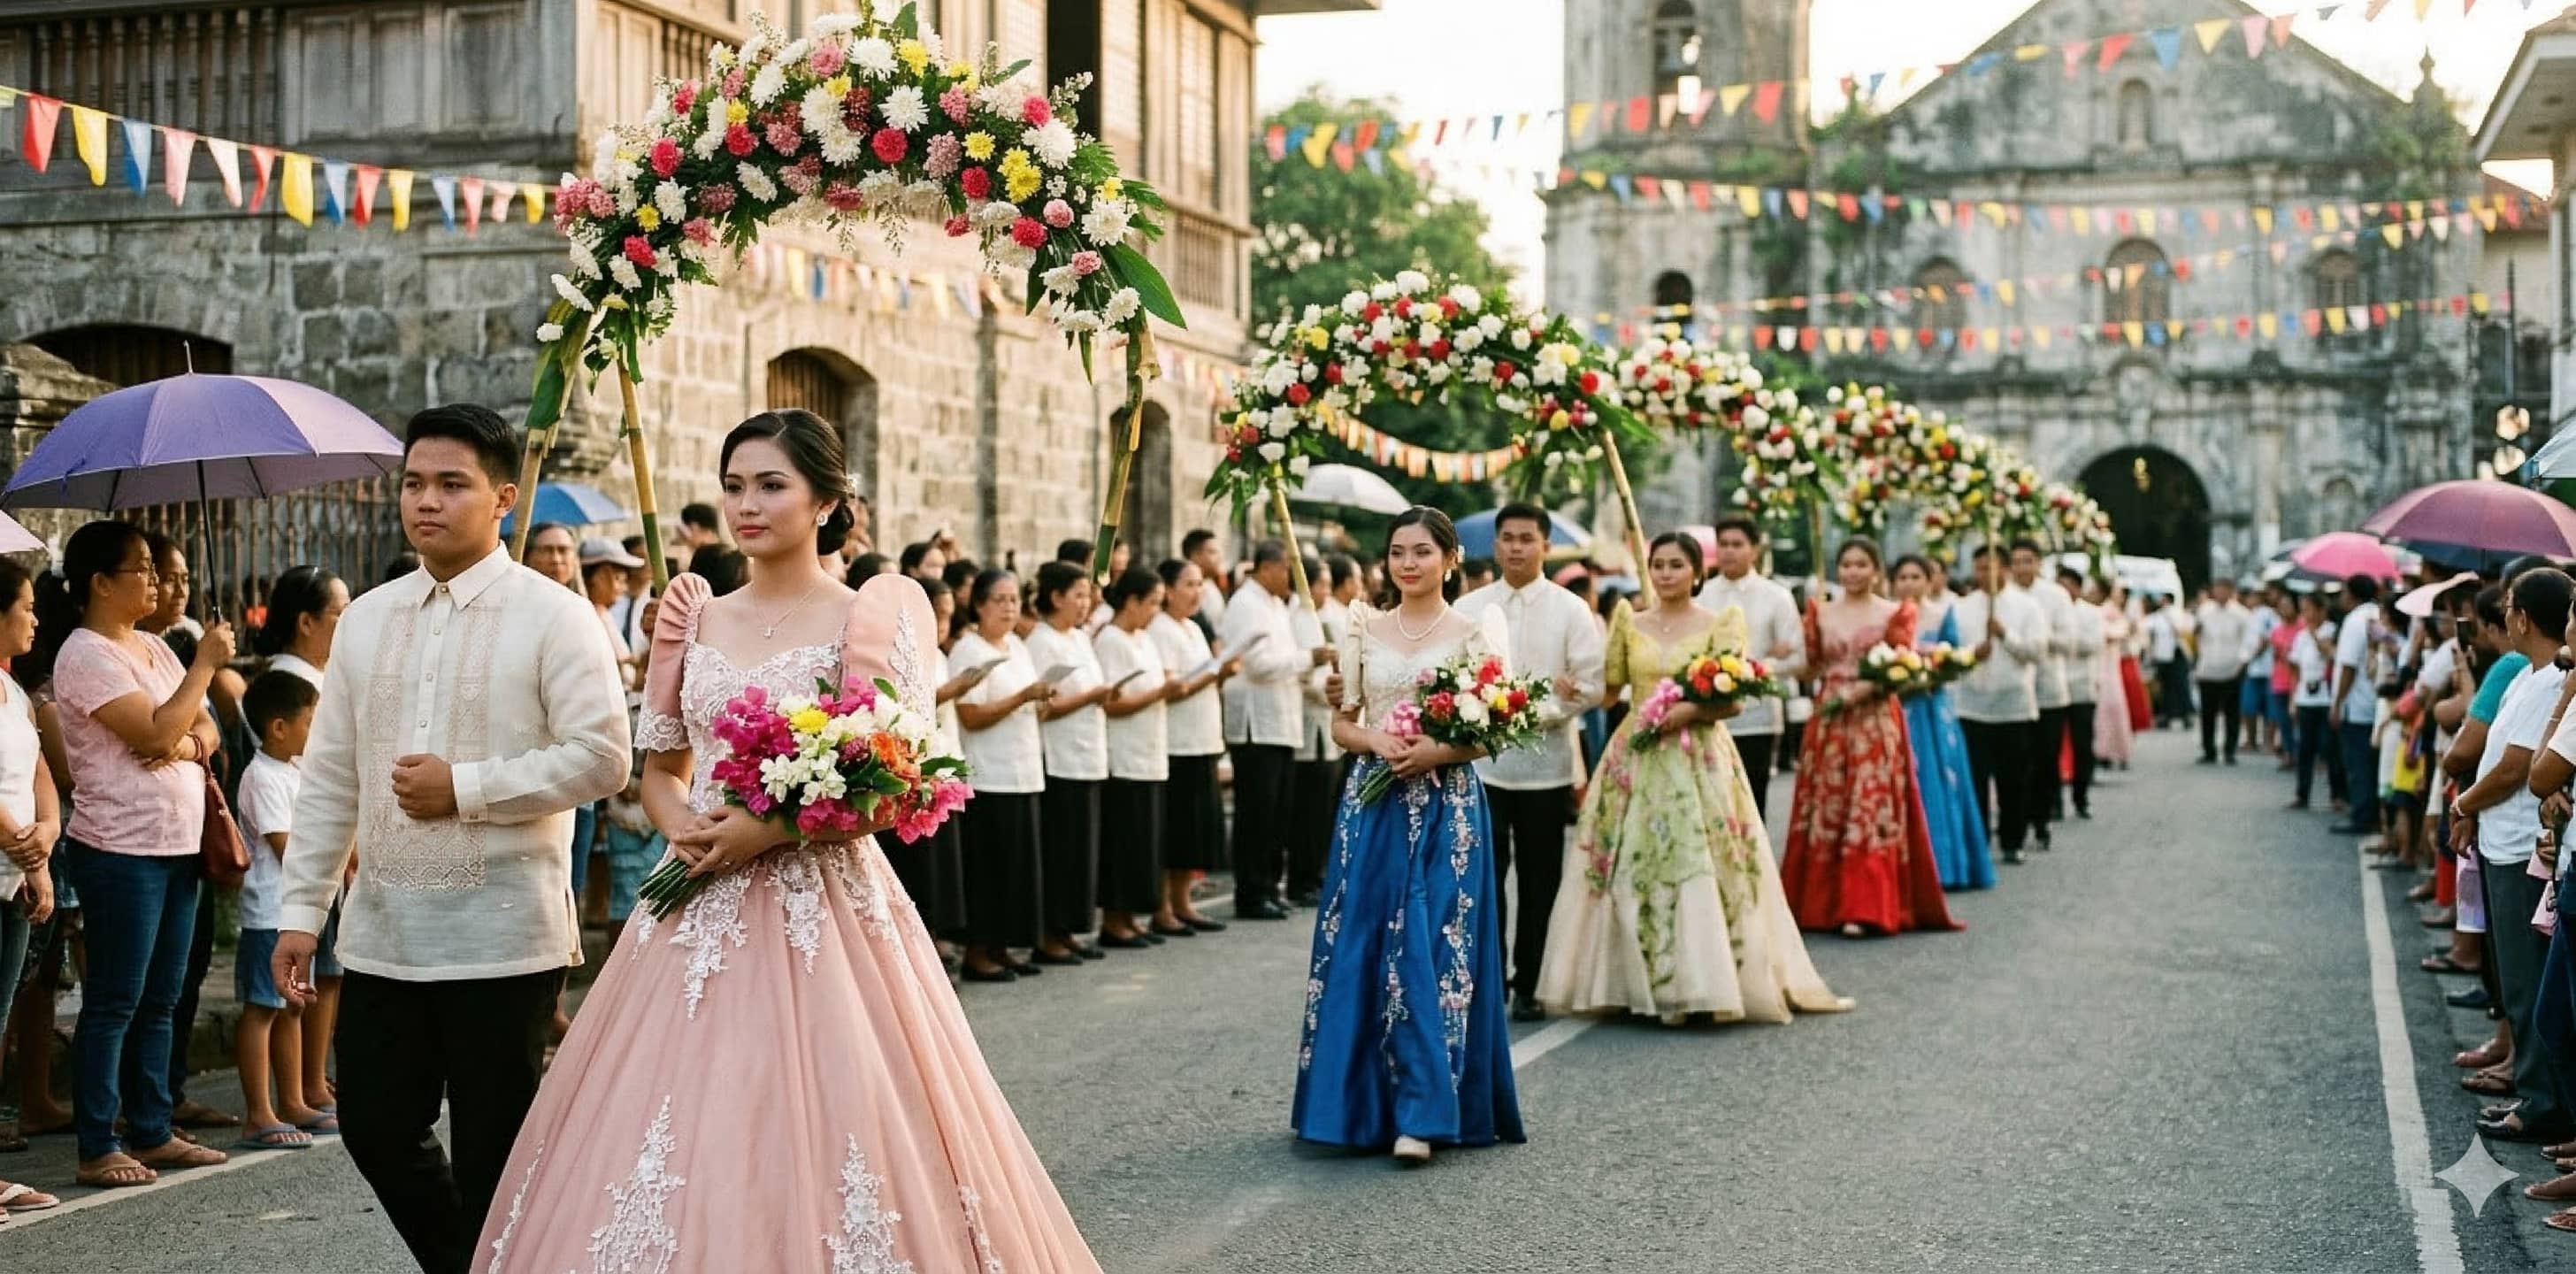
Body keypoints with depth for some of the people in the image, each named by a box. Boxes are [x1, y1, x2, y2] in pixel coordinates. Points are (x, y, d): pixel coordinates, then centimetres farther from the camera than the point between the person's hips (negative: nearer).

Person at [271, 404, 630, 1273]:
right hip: (382, 933, 5)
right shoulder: (367, 619, 10)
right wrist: (301, 909, 9)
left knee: (493, 1161, 3)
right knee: (377, 1133, 11)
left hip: (502, 938, -5)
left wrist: (465, 789, -15)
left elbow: (601, 759, -13)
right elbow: (328, 779, 13)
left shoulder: (553, 617, -6)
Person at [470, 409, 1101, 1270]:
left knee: (812, 1131, -6)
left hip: (819, 913, -4)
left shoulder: (868, 619, -3)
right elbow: (660, 767, 16)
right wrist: (679, 824, -5)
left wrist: (767, 830, -17)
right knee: (683, 1134, 3)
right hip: (700, 916, 4)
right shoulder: (697, 618, 11)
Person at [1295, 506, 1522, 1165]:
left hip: (1446, 807, -3)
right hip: (1373, 806, 3)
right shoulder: (1364, 633, 9)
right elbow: (1342, 723, 10)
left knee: (1433, 951, -7)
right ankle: (1366, 1103, 12)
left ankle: (1423, 1112, -8)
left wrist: (1436, 752, -17)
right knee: (1363, 945, 2)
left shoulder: (1473, 634, 2)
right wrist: (1376, 741, -10)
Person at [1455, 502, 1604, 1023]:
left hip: (1546, 766, 0)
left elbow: (1591, 686, -2)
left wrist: (1535, 713, -15)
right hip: (1480, 762, 0)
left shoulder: (1571, 610, 3)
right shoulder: (1468, 608, 7)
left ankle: (1527, 986, 15)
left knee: (1539, 882, 6)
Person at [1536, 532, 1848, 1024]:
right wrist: (1617, 623, 1)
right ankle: (1647, 983, 6)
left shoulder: (1721, 623, 2)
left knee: (1700, 868, -7)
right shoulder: (1630, 623, 11)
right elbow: (1609, 684, 3)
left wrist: (1685, 711, -18)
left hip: (1700, 760, -3)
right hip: (1637, 760, 3)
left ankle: (1695, 981, -1)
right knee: (1635, 870, -1)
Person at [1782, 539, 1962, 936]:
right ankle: (1822, 903, 7)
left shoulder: (1895, 614, 4)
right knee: (1826, 810, 1)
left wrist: (1855, 693, -16)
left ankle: (1865, 909, -8)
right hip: (1828, 723, 3)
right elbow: (1811, 664, 6)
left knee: (1870, 812, -7)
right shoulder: (1821, 613, 12)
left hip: (1875, 722, -3)